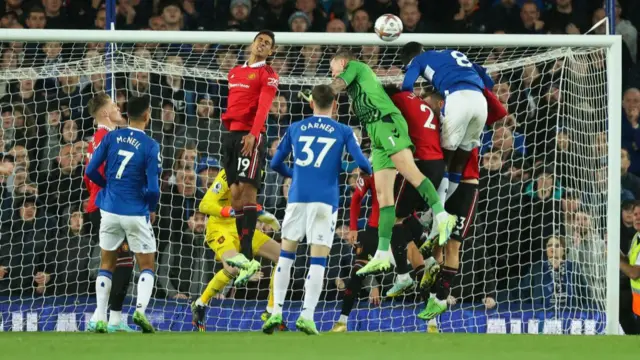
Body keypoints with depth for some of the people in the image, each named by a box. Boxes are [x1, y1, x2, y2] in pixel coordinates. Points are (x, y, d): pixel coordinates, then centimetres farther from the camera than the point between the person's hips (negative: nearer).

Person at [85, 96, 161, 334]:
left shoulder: (111, 137, -1)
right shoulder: (150, 146, -11)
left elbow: (91, 171, -1)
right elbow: (153, 188, -13)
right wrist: (152, 209, 7)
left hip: (110, 210, 3)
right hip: (136, 214, -3)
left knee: (107, 264, 15)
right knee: (147, 266, 10)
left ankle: (100, 318, 7)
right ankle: (140, 309, -13)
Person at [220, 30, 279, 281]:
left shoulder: (268, 75, 0)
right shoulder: (235, 72, 22)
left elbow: (263, 106, -13)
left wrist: (253, 134, -26)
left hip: (251, 137, -7)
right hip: (232, 134, 7)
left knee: (247, 190, -16)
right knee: (235, 193, 1)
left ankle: (246, 254, -22)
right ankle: (247, 259, 1)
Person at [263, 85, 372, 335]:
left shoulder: (295, 129, 13)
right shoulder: (343, 132, 6)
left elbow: (275, 163, 18)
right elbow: (361, 163, -3)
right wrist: (369, 172, 21)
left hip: (297, 196, 2)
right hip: (325, 199, -2)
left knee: (286, 254, 12)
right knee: (318, 259, -1)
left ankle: (276, 312, 6)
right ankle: (307, 316, -10)